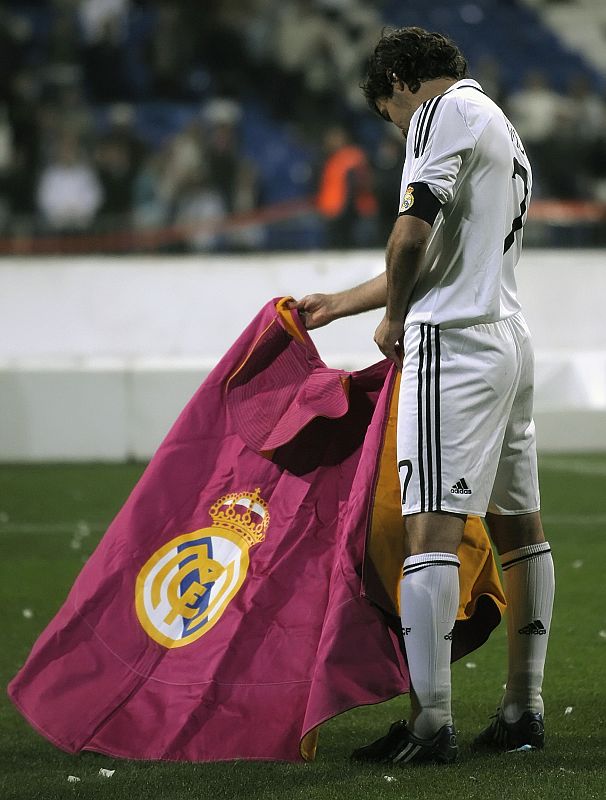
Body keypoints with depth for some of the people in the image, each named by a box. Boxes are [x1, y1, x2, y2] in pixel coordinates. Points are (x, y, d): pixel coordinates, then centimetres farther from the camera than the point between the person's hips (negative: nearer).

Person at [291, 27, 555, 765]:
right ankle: (523, 710, 16)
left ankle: (430, 721, -21)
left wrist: (393, 320, 0)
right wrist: (339, 304, 38)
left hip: (454, 343, -10)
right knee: (517, 526, 12)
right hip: (509, 339, 10)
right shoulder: (503, 132, 24)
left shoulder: (446, 111, -5)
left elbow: (412, 239, -16)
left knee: (432, 526, -14)